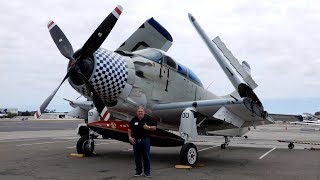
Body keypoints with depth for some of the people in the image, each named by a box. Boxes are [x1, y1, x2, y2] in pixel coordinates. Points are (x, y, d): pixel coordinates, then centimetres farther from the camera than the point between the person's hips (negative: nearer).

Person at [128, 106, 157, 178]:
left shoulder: (148, 119, 0)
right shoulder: (134, 120, 6)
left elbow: (154, 127, 2)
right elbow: (129, 129, 13)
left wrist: (148, 127, -15)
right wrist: (130, 137, 2)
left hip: (145, 140, -2)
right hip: (136, 140, 2)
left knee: (146, 157, 1)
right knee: (137, 157, 9)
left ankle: (147, 172, 10)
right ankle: (138, 171, 20)